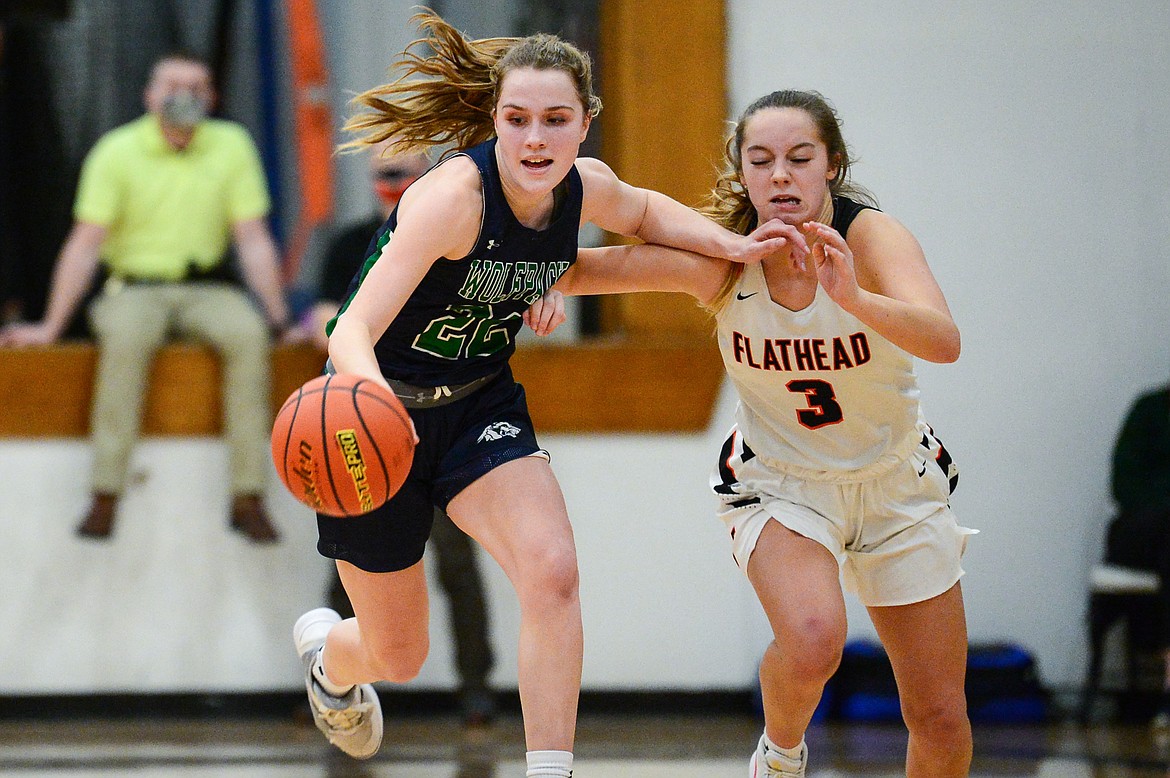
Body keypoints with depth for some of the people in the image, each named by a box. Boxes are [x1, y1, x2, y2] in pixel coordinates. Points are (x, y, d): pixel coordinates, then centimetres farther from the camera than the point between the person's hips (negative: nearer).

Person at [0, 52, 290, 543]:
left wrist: (278, 314, -8)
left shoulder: (232, 146, 2)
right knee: (126, 337, -37)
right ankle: (105, 497, -37)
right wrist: (50, 327, -9)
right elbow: (85, 245, -4)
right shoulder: (117, 152, -3)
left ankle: (248, 496, -31)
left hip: (205, 290, 2)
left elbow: (253, 239, 2)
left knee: (248, 335, -31)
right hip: (134, 287, -2)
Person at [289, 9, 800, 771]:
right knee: (397, 656, 10)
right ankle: (326, 650, 48)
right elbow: (355, 329, -40)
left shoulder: (587, 188, -12)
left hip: (481, 405, 4)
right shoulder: (454, 195, -31)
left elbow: (644, 211, 15)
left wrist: (731, 245, -2)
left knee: (553, 573, -25)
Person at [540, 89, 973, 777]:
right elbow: (592, 266, -10)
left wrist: (853, 297, -59)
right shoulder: (721, 256, -20)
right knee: (811, 642, -31)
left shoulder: (870, 236, -25)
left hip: (899, 483, 1)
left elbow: (944, 341, -43)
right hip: (780, 482, 0)